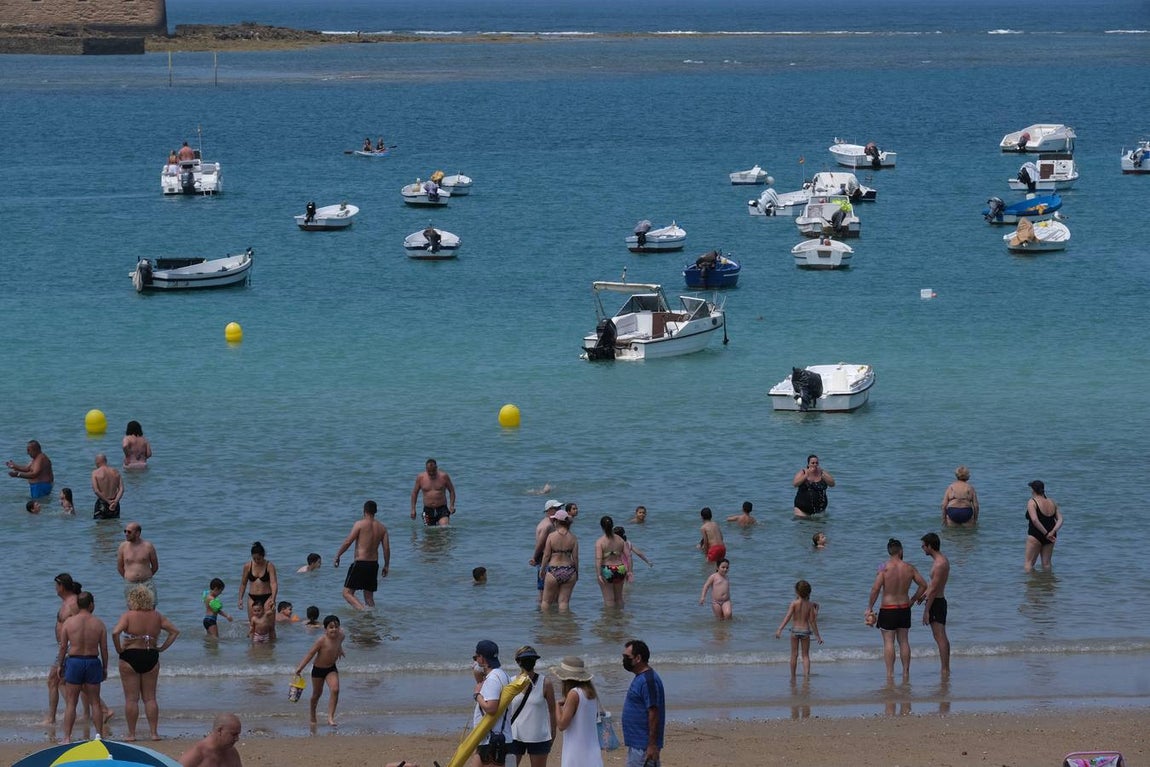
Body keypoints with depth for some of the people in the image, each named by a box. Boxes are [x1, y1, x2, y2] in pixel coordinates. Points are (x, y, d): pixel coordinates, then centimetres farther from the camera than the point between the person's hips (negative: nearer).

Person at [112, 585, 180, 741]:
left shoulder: (128, 616, -9)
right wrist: (162, 647, 8)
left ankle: (131, 734, 4)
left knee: (131, 699, 2)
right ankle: (154, 733, 9)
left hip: (130, 657, -3)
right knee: (150, 697, 11)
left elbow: (115, 632, -23)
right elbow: (175, 631, 6)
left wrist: (119, 649, -10)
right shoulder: (156, 616, 3)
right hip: (151, 657, 3)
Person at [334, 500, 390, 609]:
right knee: (369, 595, 17)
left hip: (360, 563, -6)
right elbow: (386, 548, 5)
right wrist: (386, 566, 15)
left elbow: (347, 542, -12)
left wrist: (337, 556, 0)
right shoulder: (382, 527, 7)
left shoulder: (360, 524, -8)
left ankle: (362, 609, -27)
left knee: (347, 593, -5)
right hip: (374, 564, 6)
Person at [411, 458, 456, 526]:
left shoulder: (443, 476, -3)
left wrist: (451, 505, -5)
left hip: (442, 509, -2)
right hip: (428, 510, 2)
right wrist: (413, 509, 7)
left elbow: (451, 491, 7)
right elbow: (414, 493, 11)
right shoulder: (420, 478, 1)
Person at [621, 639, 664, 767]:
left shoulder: (648, 681, -18)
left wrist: (652, 745, -23)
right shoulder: (640, 678, 14)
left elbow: (653, 713, -22)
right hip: (636, 744, 10)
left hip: (644, 746, -10)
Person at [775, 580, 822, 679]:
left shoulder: (794, 604, -8)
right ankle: (807, 674, -6)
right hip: (805, 630, 1)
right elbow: (812, 621, -1)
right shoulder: (810, 605, -2)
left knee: (794, 655, 8)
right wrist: (817, 635, 7)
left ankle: (793, 677, 14)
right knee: (806, 655, 8)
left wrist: (779, 630, -19)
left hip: (795, 630, -1)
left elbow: (787, 617, -16)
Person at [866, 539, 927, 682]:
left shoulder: (884, 568, -13)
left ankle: (890, 673, -1)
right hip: (904, 609, 4)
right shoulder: (909, 568, -2)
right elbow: (923, 585, 5)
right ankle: (906, 672, 16)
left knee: (888, 642, 1)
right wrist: (912, 600, 18)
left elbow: (875, 589, -18)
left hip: (888, 609, -4)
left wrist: (870, 608, -7)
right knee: (904, 641, 13)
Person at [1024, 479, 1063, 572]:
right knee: (1046, 563, 12)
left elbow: (1035, 520, -23)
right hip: (1049, 539, 6)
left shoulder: (1032, 502, -10)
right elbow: (1060, 520, 2)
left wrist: (1046, 534, -20)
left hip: (1035, 536, -6)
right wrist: (1052, 532, -11)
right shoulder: (1052, 503, 9)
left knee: (1029, 563, 0)